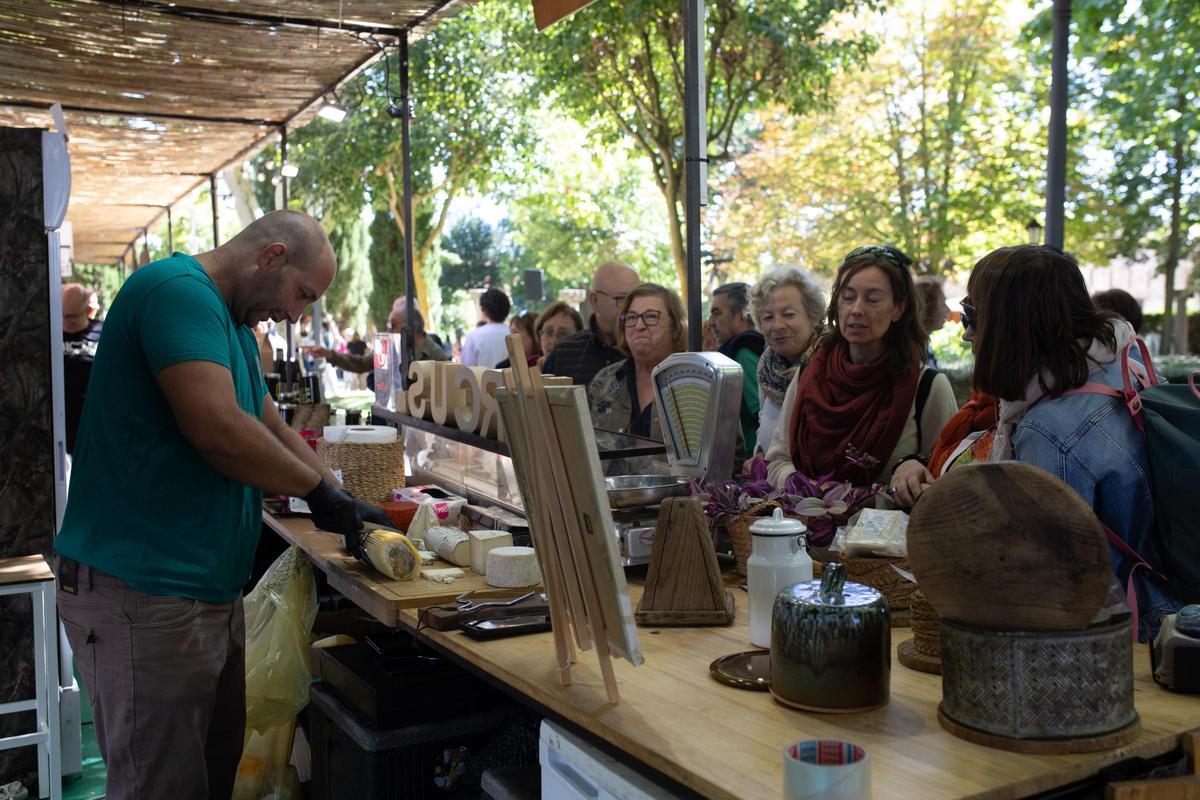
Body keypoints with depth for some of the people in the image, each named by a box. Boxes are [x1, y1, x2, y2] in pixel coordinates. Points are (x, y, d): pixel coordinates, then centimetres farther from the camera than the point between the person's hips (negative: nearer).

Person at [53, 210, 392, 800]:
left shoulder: (231, 324, 17)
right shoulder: (178, 289, -16)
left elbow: (275, 431, 22)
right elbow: (216, 429, -27)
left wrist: (343, 505, 11)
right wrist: (319, 489, -13)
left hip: (210, 590, 10)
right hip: (143, 596, -10)